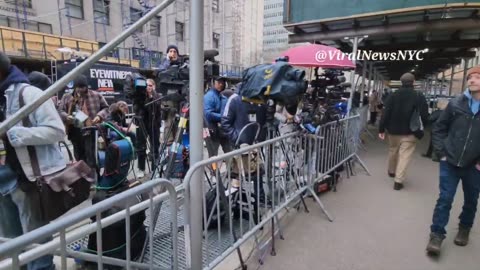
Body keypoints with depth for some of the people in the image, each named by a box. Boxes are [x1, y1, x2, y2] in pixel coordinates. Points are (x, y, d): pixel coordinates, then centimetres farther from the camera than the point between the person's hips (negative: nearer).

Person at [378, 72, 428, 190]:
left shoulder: (393, 95, -3)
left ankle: (391, 171, 41)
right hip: (410, 132, -3)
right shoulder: (419, 97, -8)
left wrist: (381, 129, -1)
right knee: (404, 156, -1)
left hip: (393, 130, 3)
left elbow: (385, 114, -6)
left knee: (393, 151, 22)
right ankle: (398, 181, -4)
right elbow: (424, 116, -10)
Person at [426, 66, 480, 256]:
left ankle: (464, 229, 39)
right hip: (450, 162, -1)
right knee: (445, 199, 1)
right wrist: (441, 153, -2)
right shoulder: (456, 104, -3)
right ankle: (436, 235, 11)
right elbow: (438, 128, 5)